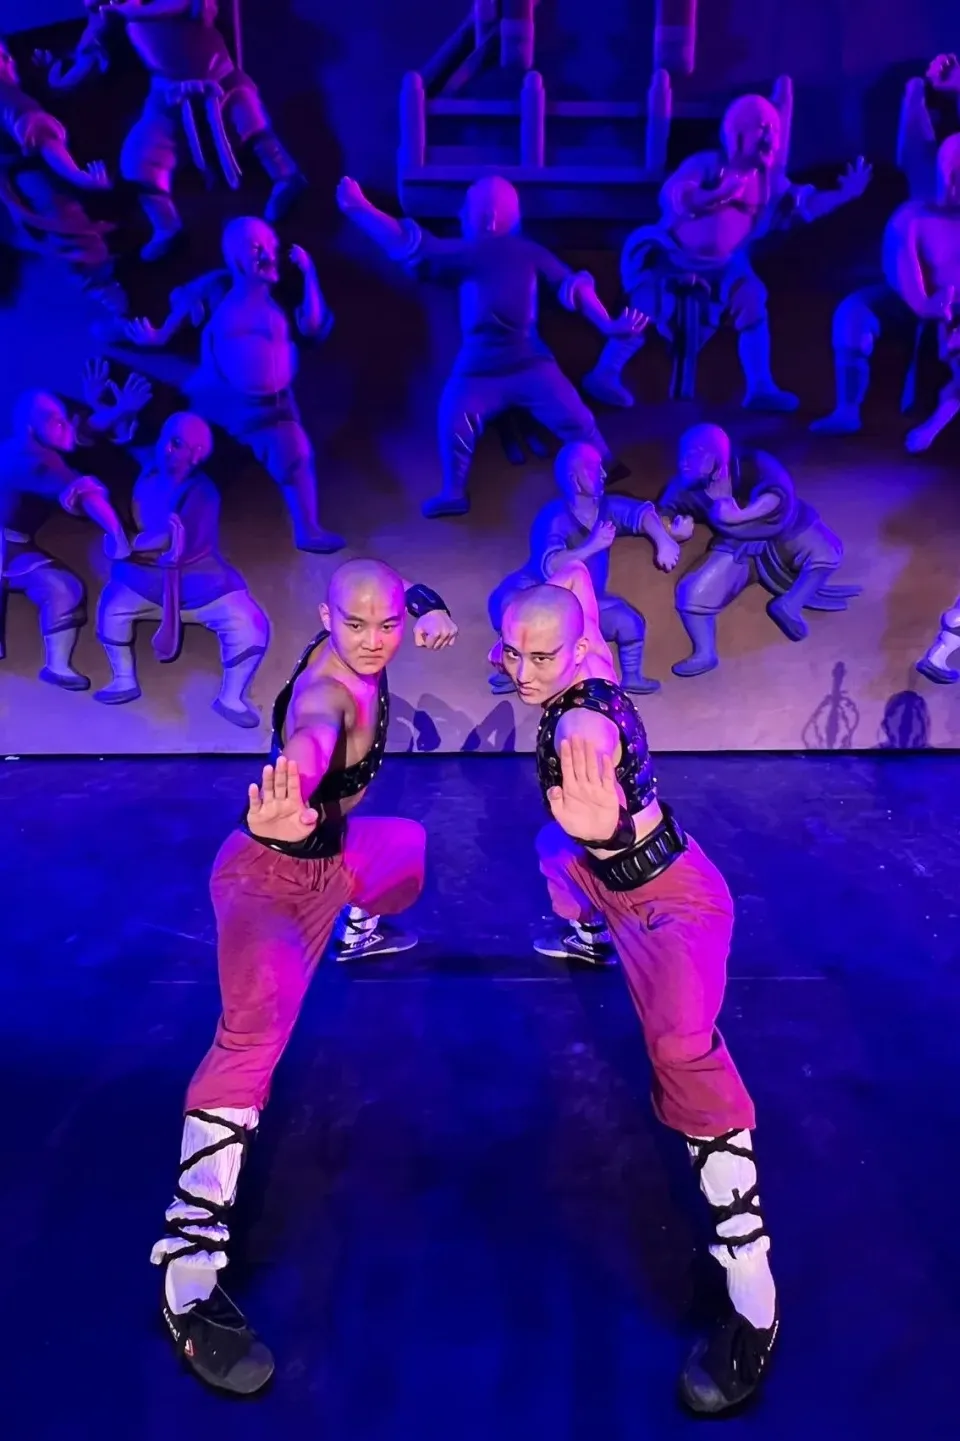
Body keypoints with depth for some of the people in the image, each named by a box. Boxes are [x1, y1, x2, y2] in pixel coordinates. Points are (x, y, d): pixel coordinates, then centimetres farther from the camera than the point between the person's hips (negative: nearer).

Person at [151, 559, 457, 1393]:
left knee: (413, 847, 34)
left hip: (326, 858, 10)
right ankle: (188, 1270, -29)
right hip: (269, 872, -10)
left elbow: (409, 591, 12)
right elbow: (308, 741, -58)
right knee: (258, 1027, -30)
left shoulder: (352, 657, -8)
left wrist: (430, 611, -11)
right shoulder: (326, 693, -32)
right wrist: (288, 805, -81)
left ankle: (362, 934, 69)